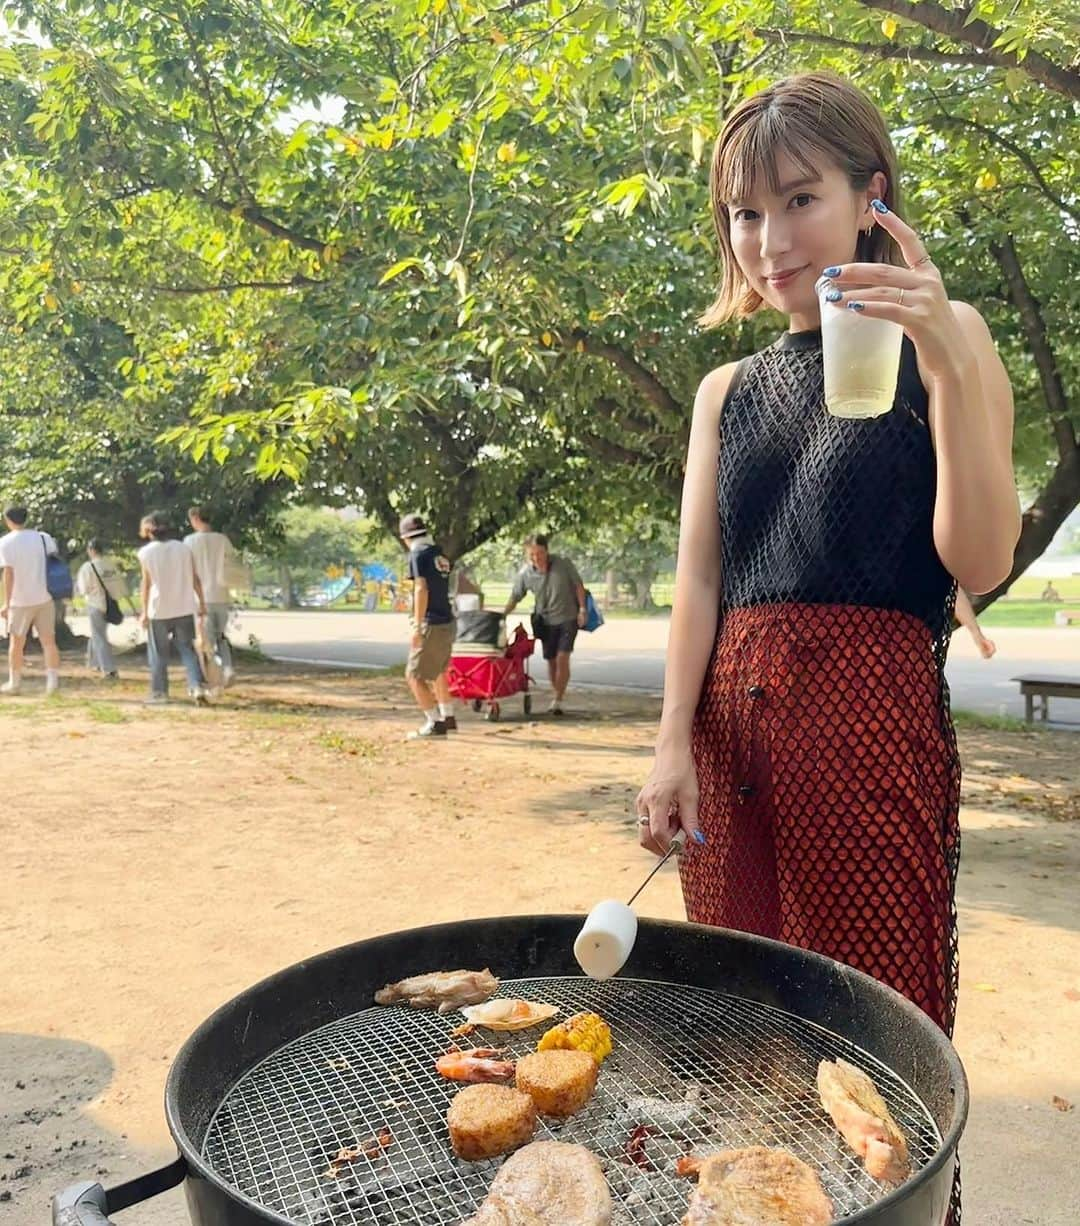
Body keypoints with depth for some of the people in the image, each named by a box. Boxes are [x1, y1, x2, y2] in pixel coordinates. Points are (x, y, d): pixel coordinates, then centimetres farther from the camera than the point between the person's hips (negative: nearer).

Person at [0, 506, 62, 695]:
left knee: (16, 643, 12)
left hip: (20, 600, -2)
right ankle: (53, 679, -8)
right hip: (44, 598, 2)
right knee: (48, 640, 3)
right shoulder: (44, 538, 4)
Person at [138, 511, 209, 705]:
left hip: (159, 611, -2)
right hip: (184, 609, 2)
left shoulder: (146, 552, -5)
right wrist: (202, 604, 10)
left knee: (158, 653, 10)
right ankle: (198, 686, -7)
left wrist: (145, 612, 0)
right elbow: (195, 579, 2)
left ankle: (159, 692, 14)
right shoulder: (184, 548, 1)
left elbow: (146, 584, -6)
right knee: (187, 649, 9)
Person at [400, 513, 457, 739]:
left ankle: (435, 723, -1)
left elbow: (422, 589, -20)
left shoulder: (418, 554, -11)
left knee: (414, 676, -2)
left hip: (432, 625, -9)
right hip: (448, 622, 9)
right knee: (437, 671, 25)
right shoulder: (440, 555, 12)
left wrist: (417, 626, -21)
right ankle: (448, 718, 35)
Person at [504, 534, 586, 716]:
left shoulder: (564, 564, -16)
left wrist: (582, 609, -8)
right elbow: (514, 597, -1)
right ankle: (556, 696, 26)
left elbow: (578, 586, -5)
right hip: (545, 621, 3)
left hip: (568, 618, -3)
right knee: (551, 661, 9)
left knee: (562, 658, -13)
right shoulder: (525, 573, -11)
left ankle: (558, 701, -10)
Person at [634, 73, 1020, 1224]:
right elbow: (699, 575, 8)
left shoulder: (942, 345, 4)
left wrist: (948, 364, -15)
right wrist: (673, 744, -3)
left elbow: (977, 564, -6)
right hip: (732, 716, 4)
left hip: (874, 714, -4)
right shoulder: (729, 389, 15)